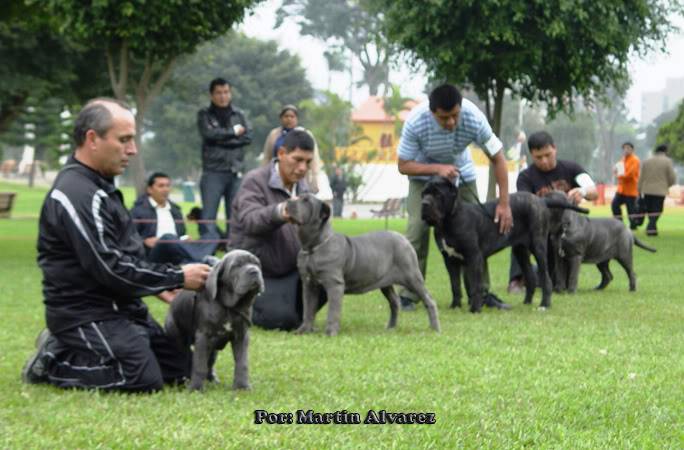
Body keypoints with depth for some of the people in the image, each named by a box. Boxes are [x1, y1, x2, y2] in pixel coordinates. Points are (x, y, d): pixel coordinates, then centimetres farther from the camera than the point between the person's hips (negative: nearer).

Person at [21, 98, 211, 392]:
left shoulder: (98, 186, 15)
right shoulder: (76, 195, -20)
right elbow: (109, 268, -23)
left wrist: (159, 285, 13)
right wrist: (177, 278, -16)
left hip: (119, 307, 10)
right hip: (86, 315, -10)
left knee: (179, 369, 8)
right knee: (145, 379, -21)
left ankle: (66, 350, 13)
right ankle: (53, 363, -3)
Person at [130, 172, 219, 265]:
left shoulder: (175, 210, 29)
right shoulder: (138, 210, 11)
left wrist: (185, 239, 7)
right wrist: (144, 241, -12)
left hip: (177, 257, 5)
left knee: (212, 236, -17)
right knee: (167, 238, -38)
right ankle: (201, 262, -59)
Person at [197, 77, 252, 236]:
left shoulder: (239, 115, 13)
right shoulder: (204, 115, 6)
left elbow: (248, 137, -1)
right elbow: (208, 134, -12)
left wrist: (221, 139, -7)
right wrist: (233, 132, -2)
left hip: (235, 172, 3)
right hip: (213, 172, -3)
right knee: (208, 216, -9)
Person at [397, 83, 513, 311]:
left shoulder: (473, 118, -33)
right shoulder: (415, 122, -35)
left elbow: (497, 157, -21)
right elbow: (404, 165, -23)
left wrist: (504, 204, -24)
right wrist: (437, 169, -39)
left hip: (460, 170, 2)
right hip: (424, 172, -2)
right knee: (417, 228, -16)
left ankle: (482, 292, 8)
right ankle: (408, 295, -10)